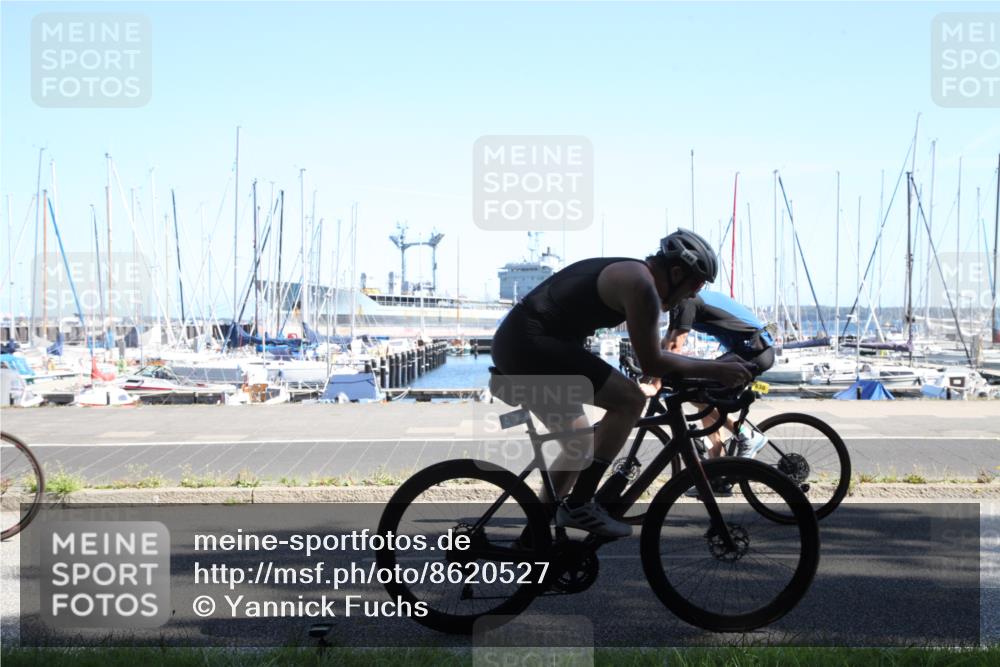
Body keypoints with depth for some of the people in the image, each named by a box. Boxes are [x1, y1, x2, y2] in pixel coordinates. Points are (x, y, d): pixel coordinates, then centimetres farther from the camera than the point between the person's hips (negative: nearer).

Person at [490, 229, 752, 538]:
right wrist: (715, 369, -3)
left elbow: (650, 356, 29)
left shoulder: (626, 273, 19)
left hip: (512, 341, 10)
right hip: (532, 343, -10)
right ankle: (579, 505, -9)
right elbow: (651, 363, -11)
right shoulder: (640, 283, -11)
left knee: (581, 447, 17)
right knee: (630, 400, -12)